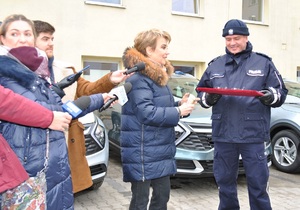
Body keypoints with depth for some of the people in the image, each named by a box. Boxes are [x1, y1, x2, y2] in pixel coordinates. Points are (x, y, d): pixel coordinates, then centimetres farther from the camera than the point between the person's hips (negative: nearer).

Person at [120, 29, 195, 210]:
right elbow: (147, 114, -25)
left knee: (162, 195, 17)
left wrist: (180, 104, 1)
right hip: (143, 153, -9)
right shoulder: (138, 78, -18)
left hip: (161, 150, 10)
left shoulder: (158, 75, 13)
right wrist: (179, 111, -18)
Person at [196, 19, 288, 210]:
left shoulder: (263, 63, 5)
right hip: (223, 135, 3)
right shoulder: (215, 65, 11)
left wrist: (271, 96, -18)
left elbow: (281, 92, 5)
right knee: (225, 182, 14)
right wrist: (208, 97, -10)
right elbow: (201, 94, 13)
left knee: (258, 185, 4)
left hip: (253, 135, -2)